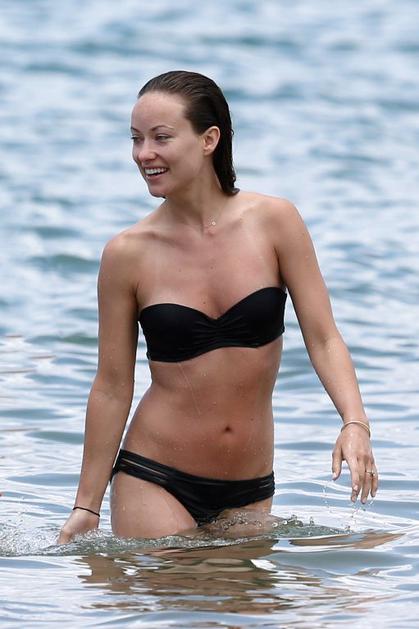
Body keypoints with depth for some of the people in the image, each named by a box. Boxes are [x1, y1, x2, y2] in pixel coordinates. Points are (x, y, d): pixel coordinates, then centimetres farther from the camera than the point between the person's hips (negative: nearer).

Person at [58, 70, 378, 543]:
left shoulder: (274, 222, -4)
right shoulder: (128, 254, -6)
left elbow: (323, 338, -3)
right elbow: (112, 388, -1)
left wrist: (354, 423, -20)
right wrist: (87, 505, 1)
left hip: (250, 493, 2)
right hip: (154, 484, -2)